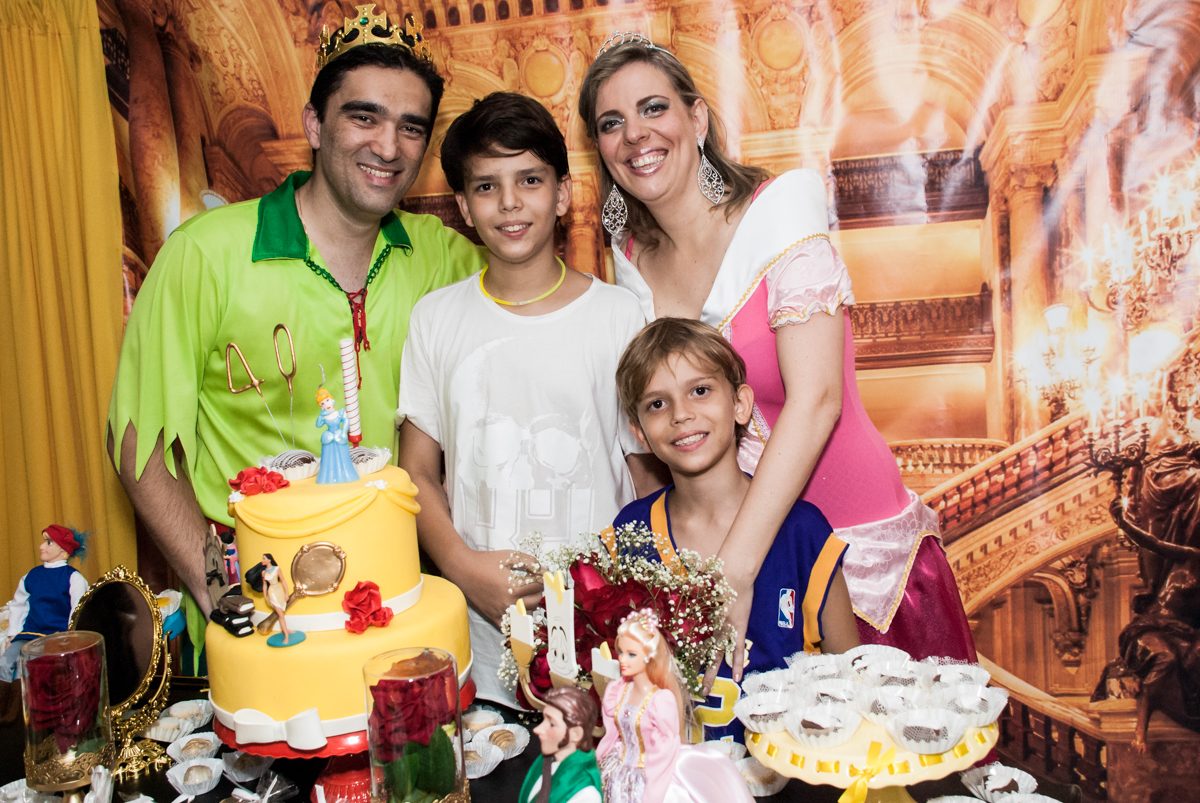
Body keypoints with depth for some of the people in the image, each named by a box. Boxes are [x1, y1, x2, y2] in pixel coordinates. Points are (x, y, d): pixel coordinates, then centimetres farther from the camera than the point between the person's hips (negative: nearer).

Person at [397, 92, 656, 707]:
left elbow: (649, 472, 2)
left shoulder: (617, 314, -1)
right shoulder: (436, 317, 4)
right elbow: (416, 471, 5)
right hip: (479, 613, 1)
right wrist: (462, 565, -10)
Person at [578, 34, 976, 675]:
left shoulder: (779, 209, -13)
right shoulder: (632, 258, 2)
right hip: (709, 541, 4)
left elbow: (816, 399, -23)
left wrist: (734, 573, -29)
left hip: (862, 544, -3)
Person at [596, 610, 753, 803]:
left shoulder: (662, 700, -19)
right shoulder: (616, 692, -2)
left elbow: (667, 746, -13)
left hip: (650, 774, -4)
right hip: (620, 771, 4)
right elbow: (612, 736, 9)